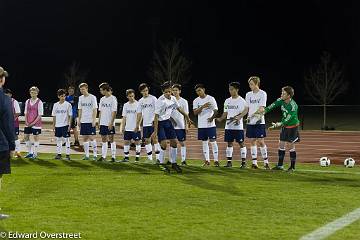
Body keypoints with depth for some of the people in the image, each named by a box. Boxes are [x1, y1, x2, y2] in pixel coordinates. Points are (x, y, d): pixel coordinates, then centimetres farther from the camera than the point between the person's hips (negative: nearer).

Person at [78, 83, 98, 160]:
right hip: (83, 121, 6)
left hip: (91, 121, -5)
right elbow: (80, 110, 16)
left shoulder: (92, 97, -5)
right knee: (84, 138, 5)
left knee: (91, 137, -8)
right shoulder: (81, 98, 11)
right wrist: (79, 120, 11)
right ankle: (87, 155, 10)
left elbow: (95, 110, -7)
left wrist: (94, 120, -14)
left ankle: (95, 155, -2)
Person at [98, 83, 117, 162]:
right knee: (103, 139, 8)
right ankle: (103, 156, 12)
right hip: (103, 123, 6)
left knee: (111, 139, -4)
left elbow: (114, 112, -12)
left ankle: (113, 156, 0)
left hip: (110, 123, -6)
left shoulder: (113, 99, -8)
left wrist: (111, 123, -17)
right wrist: (99, 122, 11)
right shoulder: (102, 99, 12)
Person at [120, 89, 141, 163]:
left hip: (136, 128, -5)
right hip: (127, 128, 5)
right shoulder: (126, 105, 9)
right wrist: (122, 127, 8)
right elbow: (124, 117, 13)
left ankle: (137, 157, 6)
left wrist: (137, 126, -16)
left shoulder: (138, 104, -6)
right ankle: (126, 157, 14)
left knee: (137, 142, 0)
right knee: (126, 142, 6)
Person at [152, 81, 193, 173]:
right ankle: (161, 163, 3)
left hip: (168, 122, 7)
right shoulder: (160, 101, -23)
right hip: (160, 123, -7)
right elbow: (156, 116, -22)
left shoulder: (173, 98, -2)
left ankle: (174, 163, 17)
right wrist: (155, 131, -24)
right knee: (164, 143, -15)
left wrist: (187, 117, 27)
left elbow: (179, 108, 18)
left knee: (174, 142, 5)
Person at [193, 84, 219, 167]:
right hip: (201, 125, 3)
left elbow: (215, 111, -3)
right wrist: (202, 107, -21)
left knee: (213, 141, -6)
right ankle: (207, 160, 14)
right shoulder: (196, 101, 5)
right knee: (204, 142, 8)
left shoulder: (211, 99, -3)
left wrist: (212, 117, -22)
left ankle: (216, 160, -3)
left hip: (211, 124, -3)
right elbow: (195, 112, -6)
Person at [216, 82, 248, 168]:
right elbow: (225, 113, 14)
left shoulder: (241, 101, -5)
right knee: (229, 143, 7)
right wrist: (220, 119, -3)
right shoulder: (227, 101, 12)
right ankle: (229, 161, 11)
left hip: (238, 126, -5)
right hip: (228, 126, 5)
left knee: (241, 143, -1)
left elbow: (245, 111, -8)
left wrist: (239, 117, -25)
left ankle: (243, 161, 4)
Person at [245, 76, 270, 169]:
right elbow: (247, 108, 14)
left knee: (261, 141, -5)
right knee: (252, 141, 5)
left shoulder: (262, 94, -5)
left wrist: (253, 115, -25)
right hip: (250, 122, 5)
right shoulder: (248, 95, 11)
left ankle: (266, 162, 5)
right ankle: (254, 163, 9)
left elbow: (261, 108, -13)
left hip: (259, 122, -5)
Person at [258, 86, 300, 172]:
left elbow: (288, 118, -33)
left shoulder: (293, 106, -27)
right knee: (281, 145, 8)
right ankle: (280, 165, 17)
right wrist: (265, 110, -25)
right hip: (284, 126, 7)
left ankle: (292, 167, 7)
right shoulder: (281, 100, -6)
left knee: (291, 146, -4)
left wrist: (279, 124, -44)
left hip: (292, 127, -7)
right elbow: (273, 105, -8)